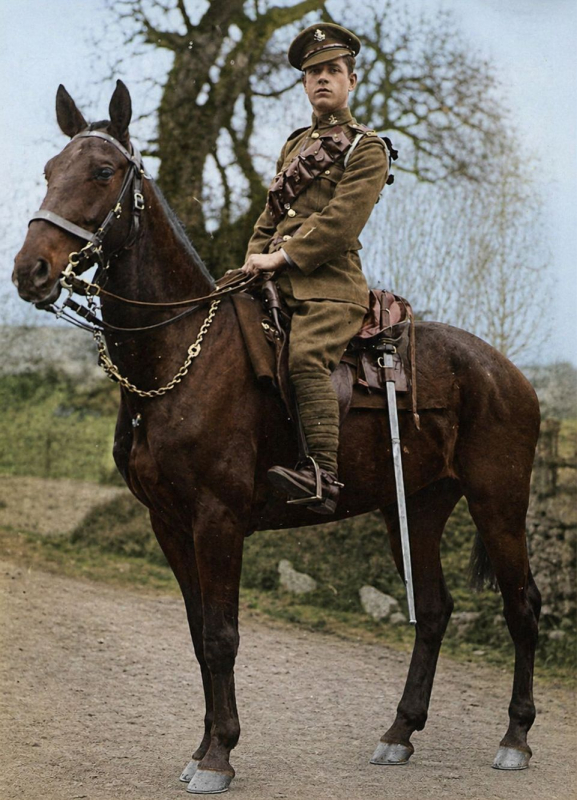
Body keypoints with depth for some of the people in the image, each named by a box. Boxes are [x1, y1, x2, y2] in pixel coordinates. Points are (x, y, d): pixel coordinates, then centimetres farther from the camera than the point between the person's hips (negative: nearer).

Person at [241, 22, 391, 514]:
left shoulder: (366, 150, 1)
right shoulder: (295, 146, 25)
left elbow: (338, 224, -11)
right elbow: (270, 217, 26)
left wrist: (282, 256, -14)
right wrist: (255, 261, 7)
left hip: (330, 287, -8)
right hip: (279, 284, 8)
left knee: (307, 358, -31)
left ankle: (324, 476, -38)